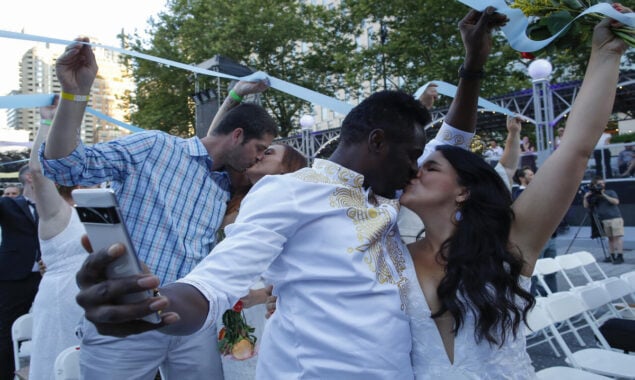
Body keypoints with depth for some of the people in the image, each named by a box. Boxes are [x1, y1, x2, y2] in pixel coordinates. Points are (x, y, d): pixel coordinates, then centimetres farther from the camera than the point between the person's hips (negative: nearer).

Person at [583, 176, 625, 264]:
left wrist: (604, 195, -12)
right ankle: (612, 256, 10)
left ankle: (620, 256, -10)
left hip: (615, 218, -3)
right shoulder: (594, 195, 11)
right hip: (604, 220, 3)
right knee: (610, 238, 6)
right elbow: (586, 206, 6)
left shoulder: (610, 192, 5)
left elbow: (616, 201, -10)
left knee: (617, 237, -8)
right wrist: (586, 197, -9)